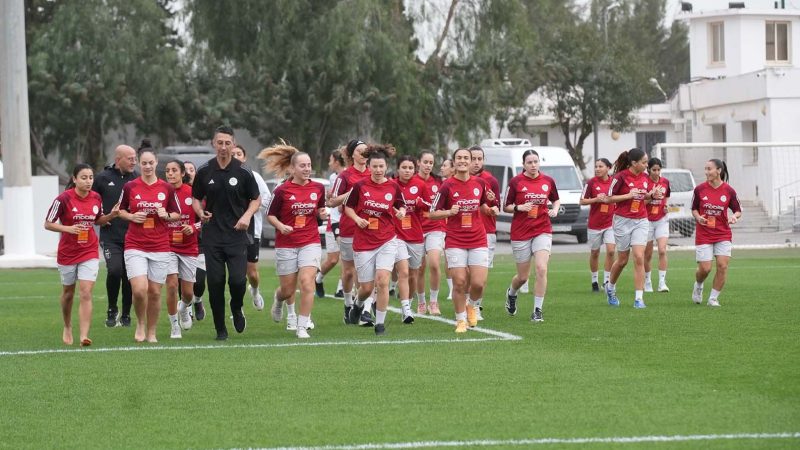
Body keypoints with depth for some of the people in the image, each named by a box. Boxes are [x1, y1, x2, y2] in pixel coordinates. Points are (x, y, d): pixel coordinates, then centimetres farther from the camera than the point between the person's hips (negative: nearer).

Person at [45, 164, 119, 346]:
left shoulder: (96, 198, -2)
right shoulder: (64, 199, -14)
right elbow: (48, 224, -9)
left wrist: (111, 216, -4)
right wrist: (68, 228, -25)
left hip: (89, 252, 1)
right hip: (67, 253, -1)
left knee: (86, 294, -12)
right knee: (68, 293, 16)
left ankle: (84, 336, -18)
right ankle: (67, 328, 41)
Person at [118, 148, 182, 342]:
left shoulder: (167, 188, 3)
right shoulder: (129, 187, 1)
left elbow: (177, 214, 11)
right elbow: (121, 210, 14)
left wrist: (166, 215, -10)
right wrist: (131, 217, -6)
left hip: (160, 247, 1)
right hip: (135, 246, -1)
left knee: (155, 292, 3)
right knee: (139, 290, -16)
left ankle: (151, 332, 19)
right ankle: (140, 324, 10)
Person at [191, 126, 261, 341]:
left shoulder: (243, 171, -1)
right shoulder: (204, 171, 4)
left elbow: (256, 199, 8)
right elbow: (196, 198, 14)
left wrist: (247, 215, -11)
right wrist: (201, 213, -7)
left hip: (237, 234, -2)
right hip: (212, 236, 2)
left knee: (238, 279, -14)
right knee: (215, 282, -2)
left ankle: (236, 309, 19)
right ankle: (220, 329, 10)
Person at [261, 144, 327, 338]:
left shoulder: (318, 188, 2)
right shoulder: (282, 190, -8)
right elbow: (270, 214, 0)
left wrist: (322, 214, -5)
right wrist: (280, 226, -18)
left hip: (310, 243, 1)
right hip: (286, 244, -1)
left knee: (307, 282, -16)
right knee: (288, 289, 7)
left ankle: (303, 326, -8)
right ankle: (279, 299, 46)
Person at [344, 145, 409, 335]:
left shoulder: (393, 187, -1)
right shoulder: (360, 186, -5)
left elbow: (401, 205, 13)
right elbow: (348, 207, 7)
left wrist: (401, 212, -9)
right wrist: (357, 219, -11)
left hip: (387, 240, 0)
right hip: (363, 242, 0)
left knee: (382, 280, -16)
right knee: (366, 287, 6)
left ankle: (380, 323, -4)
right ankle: (358, 306, 42)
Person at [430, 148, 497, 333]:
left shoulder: (480, 183, 5)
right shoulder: (447, 186, -5)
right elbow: (432, 213, -3)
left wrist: (489, 202, -2)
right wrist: (449, 212, -20)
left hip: (478, 241, 2)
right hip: (455, 242, -2)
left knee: (478, 283, -7)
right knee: (459, 283, -7)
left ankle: (472, 306, 25)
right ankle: (461, 320, 12)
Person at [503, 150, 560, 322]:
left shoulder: (548, 181, 3)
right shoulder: (515, 182, -5)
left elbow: (556, 200, 19)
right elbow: (506, 207, 0)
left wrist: (555, 209, -2)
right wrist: (519, 207, -18)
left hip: (543, 231, 1)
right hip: (520, 232, -1)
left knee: (541, 269, -17)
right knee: (523, 276, 6)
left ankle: (537, 311, -8)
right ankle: (511, 294, 42)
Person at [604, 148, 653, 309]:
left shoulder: (644, 177, 4)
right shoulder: (621, 177, -12)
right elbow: (608, 199, -9)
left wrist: (650, 195, -1)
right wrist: (628, 195, -19)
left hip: (641, 221, 4)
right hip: (623, 221, -3)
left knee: (639, 258, -9)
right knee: (622, 260, 7)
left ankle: (639, 298, -9)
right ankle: (610, 287, 36)